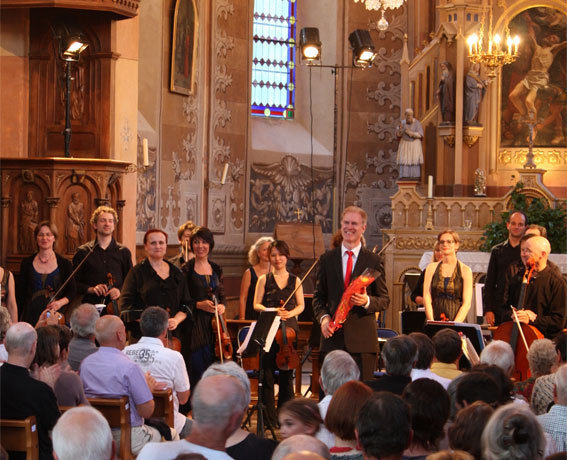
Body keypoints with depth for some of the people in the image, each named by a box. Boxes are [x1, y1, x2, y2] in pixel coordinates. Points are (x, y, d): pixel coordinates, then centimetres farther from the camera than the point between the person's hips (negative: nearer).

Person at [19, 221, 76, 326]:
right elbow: (22, 292, 11)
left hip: (56, 314, -1)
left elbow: (71, 292, 7)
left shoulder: (65, 264, 6)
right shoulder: (27, 263, 10)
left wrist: (60, 302, -12)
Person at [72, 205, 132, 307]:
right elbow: (74, 283, 10)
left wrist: (120, 291, -5)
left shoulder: (124, 252, 13)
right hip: (90, 306, -1)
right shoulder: (83, 252, 10)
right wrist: (90, 289, -6)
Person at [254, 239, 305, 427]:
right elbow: (256, 305, 4)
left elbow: (301, 305, 11)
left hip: (289, 329, 1)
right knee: (267, 374, -4)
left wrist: (291, 313, -10)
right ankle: (269, 418, 3)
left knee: (287, 374, 1)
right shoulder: (264, 279, 7)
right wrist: (272, 311, -15)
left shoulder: (295, 280, 11)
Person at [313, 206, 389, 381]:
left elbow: (384, 300, 7)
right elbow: (319, 296, 14)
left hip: (362, 338, -2)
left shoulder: (374, 261, 6)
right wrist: (323, 317, -5)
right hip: (333, 336, 2)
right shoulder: (327, 259, 12)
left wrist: (367, 301, -15)